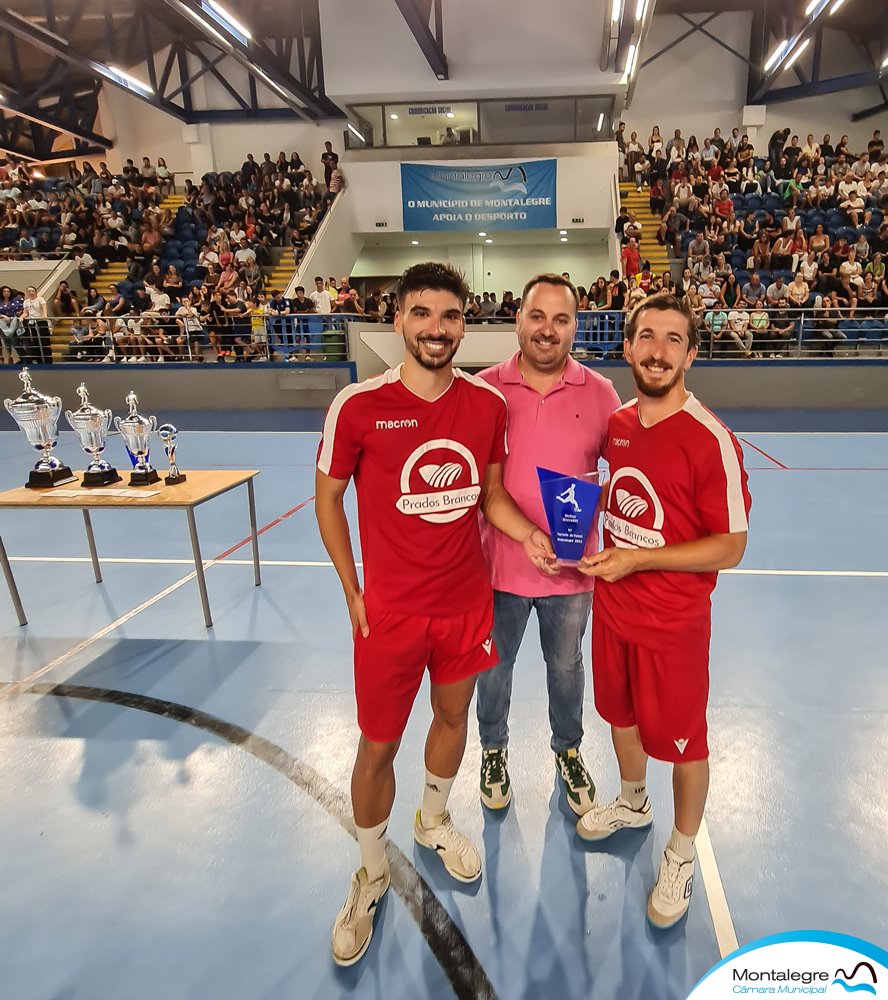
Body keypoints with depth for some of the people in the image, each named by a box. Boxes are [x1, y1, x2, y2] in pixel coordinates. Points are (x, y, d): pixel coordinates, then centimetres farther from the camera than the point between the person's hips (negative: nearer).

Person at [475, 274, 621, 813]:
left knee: (567, 667, 21)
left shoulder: (599, 392, -5)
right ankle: (494, 750, 46)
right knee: (494, 666, 19)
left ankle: (568, 752, 49)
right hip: (498, 562, 0)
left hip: (571, 565, 1)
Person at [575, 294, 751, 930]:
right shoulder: (617, 423, -1)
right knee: (622, 715, 24)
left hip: (673, 622, -6)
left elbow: (730, 547, -17)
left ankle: (682, 854, 39)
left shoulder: (712, 440, -21)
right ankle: (632, 803, 52)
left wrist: (638, 558, -22)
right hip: (612, 608, 6)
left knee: (682, 740, 13)